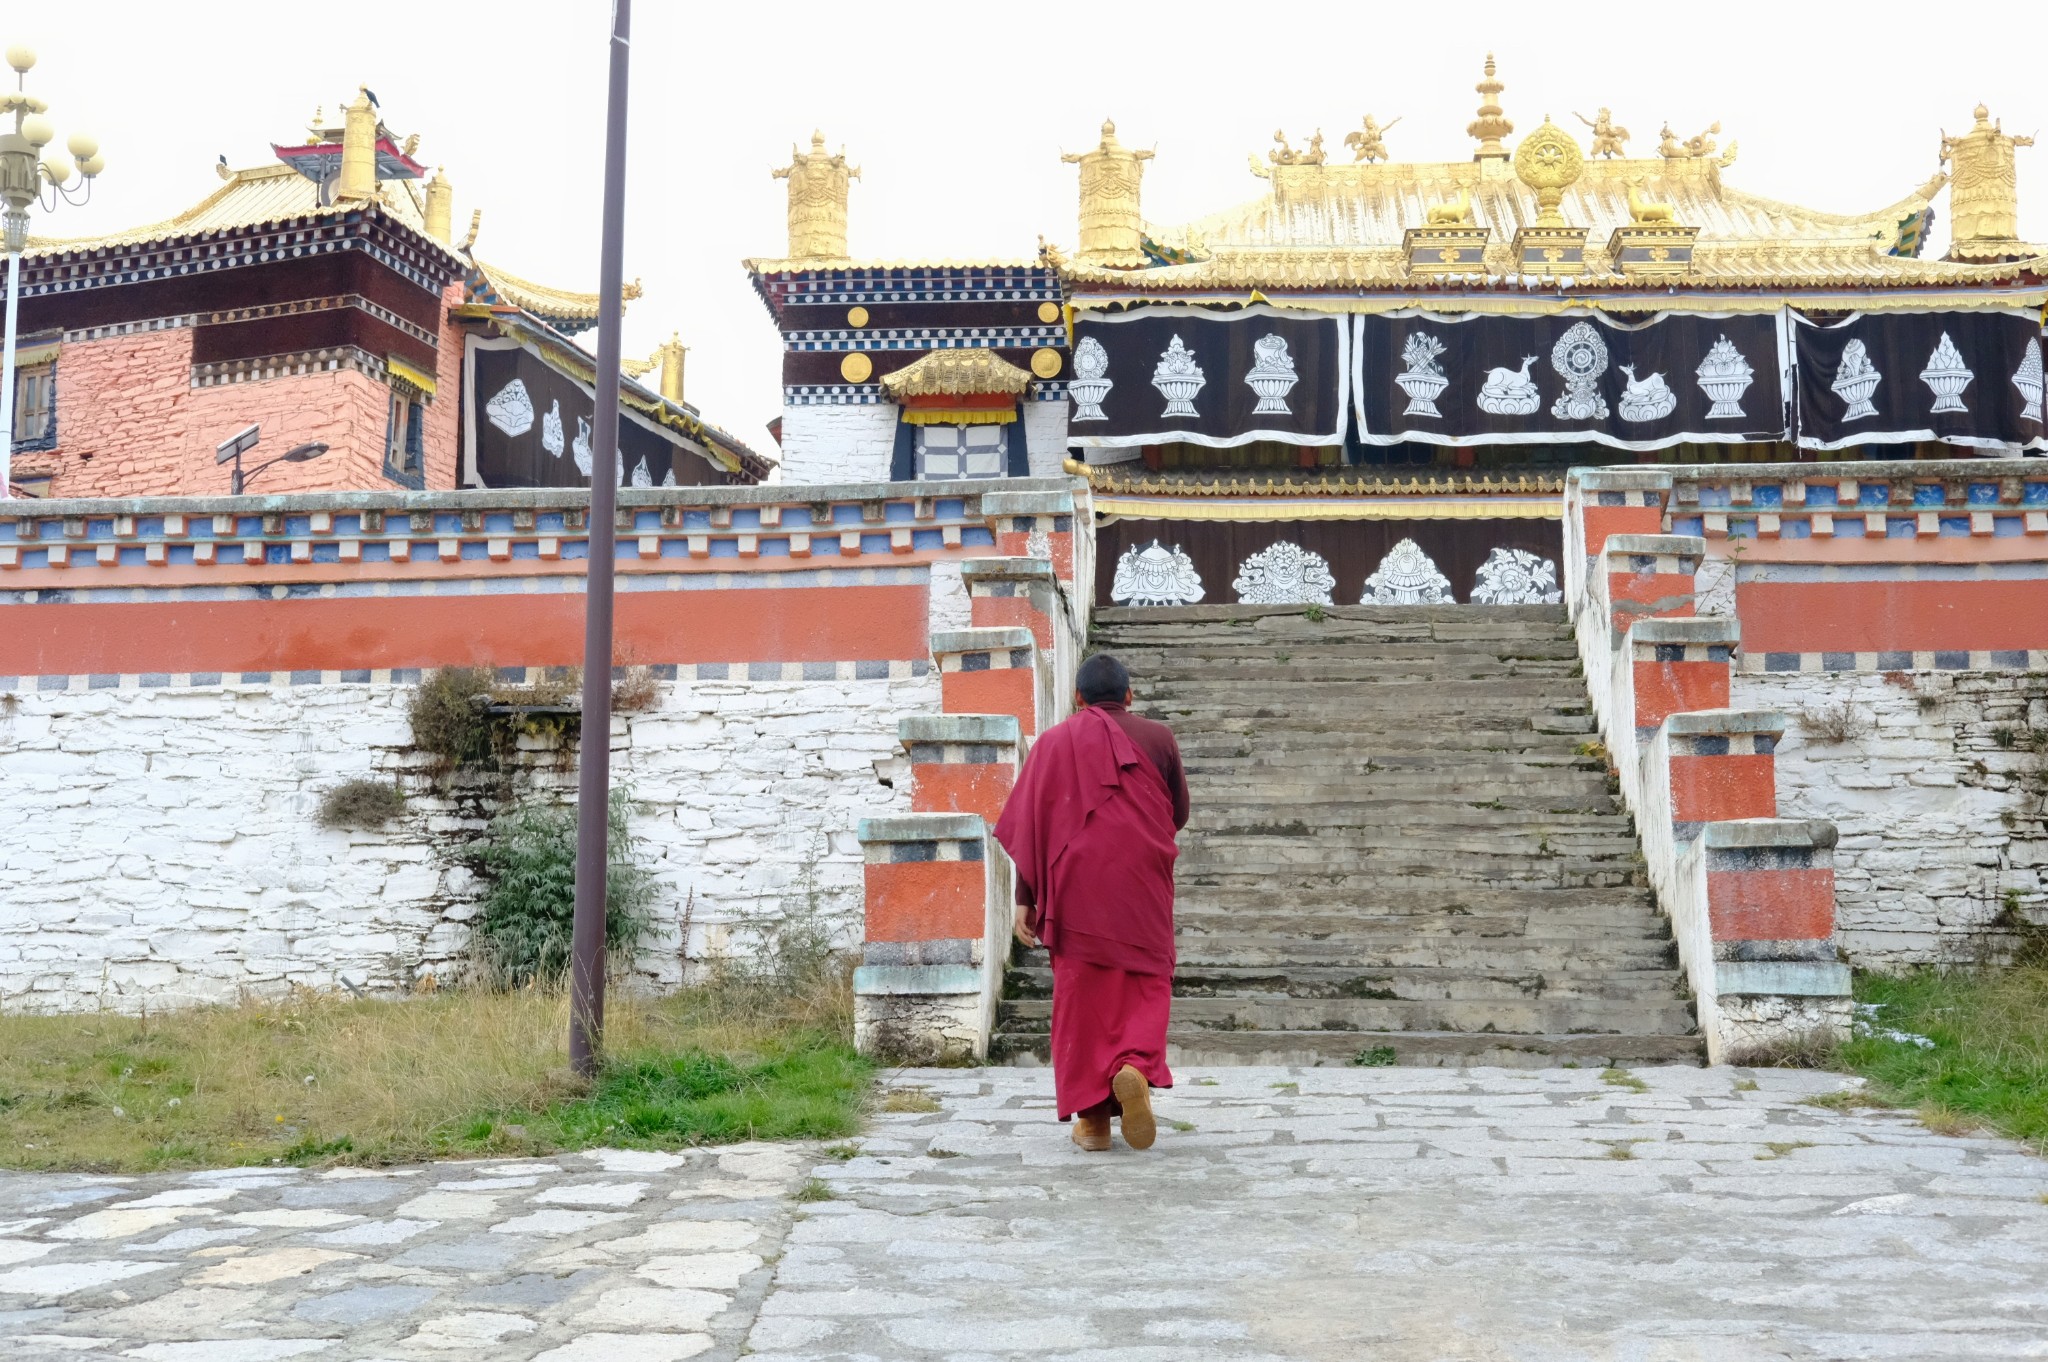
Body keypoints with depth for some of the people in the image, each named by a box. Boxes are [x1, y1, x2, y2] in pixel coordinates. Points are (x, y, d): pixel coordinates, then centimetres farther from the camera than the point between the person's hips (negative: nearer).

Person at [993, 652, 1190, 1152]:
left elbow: (1029, 825, -2)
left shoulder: (1054, 743, 3)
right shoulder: (1158, 739, 4)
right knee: (1145, 985, 8)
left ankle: (1092, 1117, 4)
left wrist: (1025, 900, -1)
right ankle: (1135, 1069, -19)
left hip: (1076, 888, 0)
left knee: (1081, 992, 6)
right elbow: (1179, 815, 12)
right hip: (1142, 887, 0)